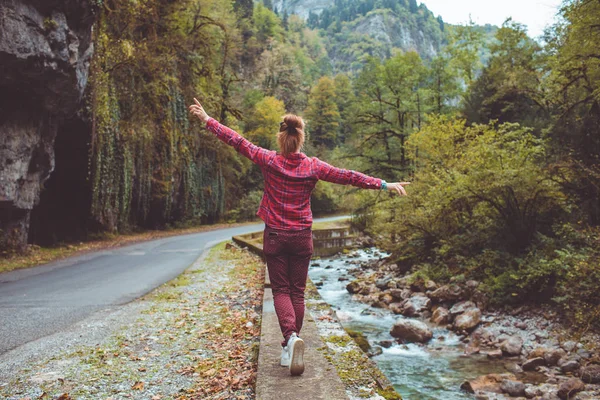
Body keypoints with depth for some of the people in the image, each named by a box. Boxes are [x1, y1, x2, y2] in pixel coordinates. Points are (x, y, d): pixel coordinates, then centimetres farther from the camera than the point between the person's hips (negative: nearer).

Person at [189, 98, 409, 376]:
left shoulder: (269, 161, -9)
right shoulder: (313, 166, -7)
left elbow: (238, 142, -5)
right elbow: (348, 177, -8)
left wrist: (208, 120, 5)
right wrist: (384, 185, -3)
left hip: (275, 237, -1)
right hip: (302, 238, 1)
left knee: (281, 291, 7)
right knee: (297, 292, 12)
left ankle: (291, 337, -17)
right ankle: (290, 348, 19)